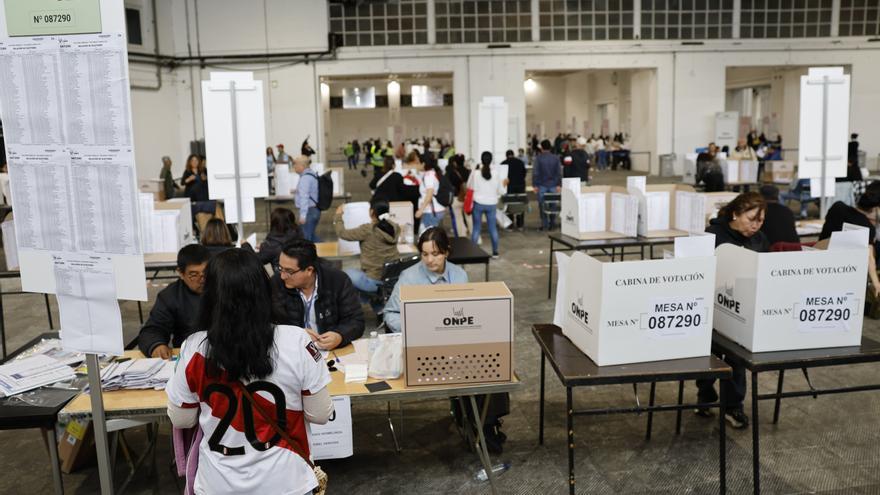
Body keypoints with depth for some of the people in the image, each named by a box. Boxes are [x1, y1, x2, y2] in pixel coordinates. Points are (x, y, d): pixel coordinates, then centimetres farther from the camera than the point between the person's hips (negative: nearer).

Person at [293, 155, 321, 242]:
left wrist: (302, 215, -26)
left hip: (309, 211, -10)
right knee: (311, 235, 20)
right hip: (315, 209, 10)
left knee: (306, 237, -1)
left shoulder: (305, 178, -17)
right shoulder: (313, 174, 11)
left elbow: (304, 197, -23)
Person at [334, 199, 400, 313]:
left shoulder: (367, 230, -19)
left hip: (375, 282, -6)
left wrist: (338, 215, 8)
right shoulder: (395, 228, -4)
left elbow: (342, 233, -7)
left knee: (344, 273, 17)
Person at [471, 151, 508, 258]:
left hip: (478, 204, -1)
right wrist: (504, 184, 20)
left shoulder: (476, 174, -9)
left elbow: (471, 189, -3)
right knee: (493, 228, 10)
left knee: (476, 228, 7)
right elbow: (501, 191, 2)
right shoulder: (496, 174, -6)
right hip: (491, 204, 1)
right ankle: (495, 252, 15)